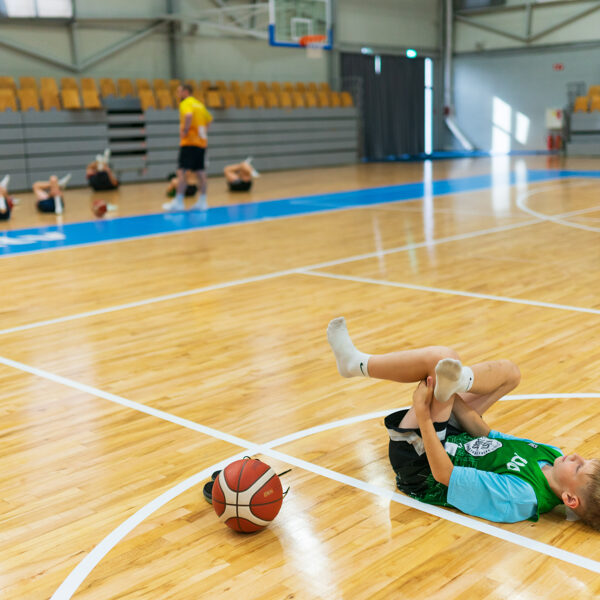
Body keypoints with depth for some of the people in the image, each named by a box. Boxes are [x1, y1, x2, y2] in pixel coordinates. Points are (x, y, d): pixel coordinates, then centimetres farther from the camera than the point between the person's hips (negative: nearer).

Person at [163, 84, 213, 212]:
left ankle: (178, 201, -12)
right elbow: (209, 119, 27)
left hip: (189, 143, -8)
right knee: (200, 172, 8)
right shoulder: (199, 104, 18)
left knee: (181, 171, -9)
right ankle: (202, 201, 10)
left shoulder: (186, 103, -7)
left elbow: (188, 116, -27)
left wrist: (184, 131, -18)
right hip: (201, 142, 8)